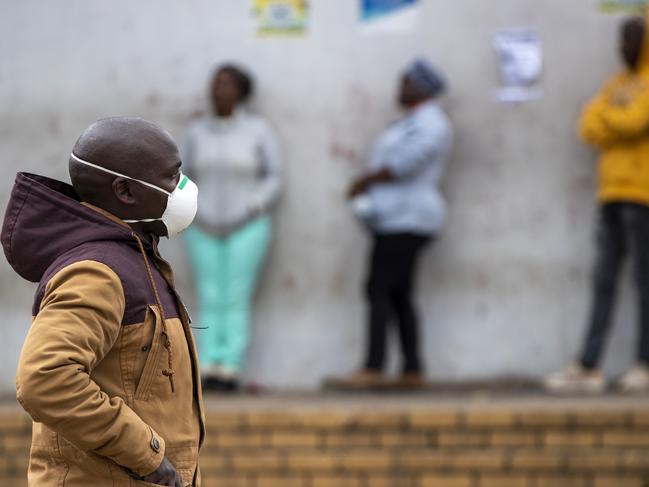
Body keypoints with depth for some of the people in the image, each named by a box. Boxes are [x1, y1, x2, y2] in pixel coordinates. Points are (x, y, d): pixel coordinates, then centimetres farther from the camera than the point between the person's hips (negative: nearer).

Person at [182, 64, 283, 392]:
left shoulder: (259, 130, -4)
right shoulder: (197, 132, 3)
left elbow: (274, 178, -2)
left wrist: (253, 212, -14)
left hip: (246, 229, -3)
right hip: (205, 230, 3)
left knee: (236, 301, -6)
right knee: (209, 302, -1)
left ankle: (230, 371, -5)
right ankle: (209, 370, 0)